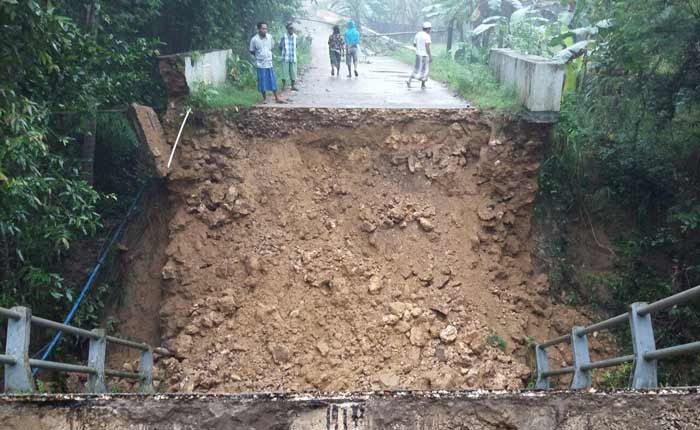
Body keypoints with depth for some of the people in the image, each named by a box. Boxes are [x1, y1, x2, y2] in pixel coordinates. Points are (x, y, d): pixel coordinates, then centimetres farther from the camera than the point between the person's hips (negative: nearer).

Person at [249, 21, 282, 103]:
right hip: (260, 64, -3)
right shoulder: (254, 39, -9)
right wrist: (259, 56, -1)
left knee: (273, 81, 4)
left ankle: (277, 98, 10)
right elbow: (252, 51, 2)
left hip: (269, 63, 3)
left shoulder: (270, 37, 1)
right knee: (262, 82, 2)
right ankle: (264, 98, 16)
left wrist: (269, 55, 6)